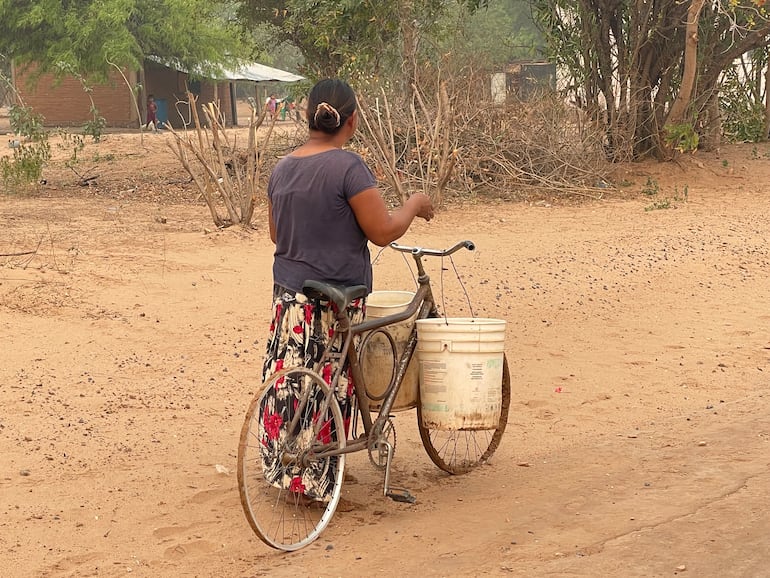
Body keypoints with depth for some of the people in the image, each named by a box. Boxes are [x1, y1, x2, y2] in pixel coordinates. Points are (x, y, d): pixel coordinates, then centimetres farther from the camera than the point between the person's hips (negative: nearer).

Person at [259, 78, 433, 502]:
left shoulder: (282, 169, 7)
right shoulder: (348, 166, -16)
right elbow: (383, 231, -15)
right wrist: (415, 204, 2)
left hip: (288, 295, 7)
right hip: (335, 302, -6)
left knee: (286, 384, 13)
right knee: (328, 390, 4)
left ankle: (281, 467, 23)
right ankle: (315, 480, 12)